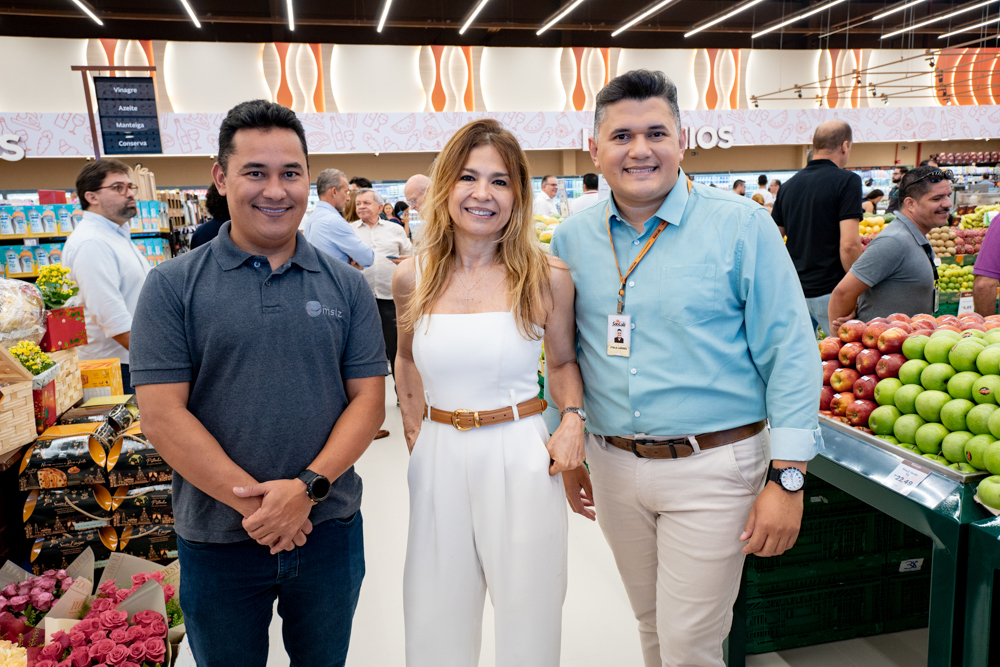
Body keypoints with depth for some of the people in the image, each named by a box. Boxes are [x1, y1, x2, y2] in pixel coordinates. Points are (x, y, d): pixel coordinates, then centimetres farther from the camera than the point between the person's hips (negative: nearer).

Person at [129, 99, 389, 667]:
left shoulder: (347, 287, -1)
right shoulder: (172, 286, -5)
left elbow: (368, 401, -3)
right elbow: (163, 414, -11)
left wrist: (307, 487, -17)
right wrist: (256, 501, -17)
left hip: (331, 530, 2)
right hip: (217, 540, -1)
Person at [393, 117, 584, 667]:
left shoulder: (548, 279, -4)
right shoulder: (412, 278, 2)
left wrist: (572, 419, -7)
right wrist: (412, 421, 9)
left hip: (520, 456, -2)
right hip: (438, 457, 2)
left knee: (527, 622, 13)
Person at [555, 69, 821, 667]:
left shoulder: (741, 225, -10)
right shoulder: (573, 240, 1)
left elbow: (791, 354, -10)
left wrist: (788, 479, -13)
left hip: (711, 467, -4)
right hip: (612, 465, 4)